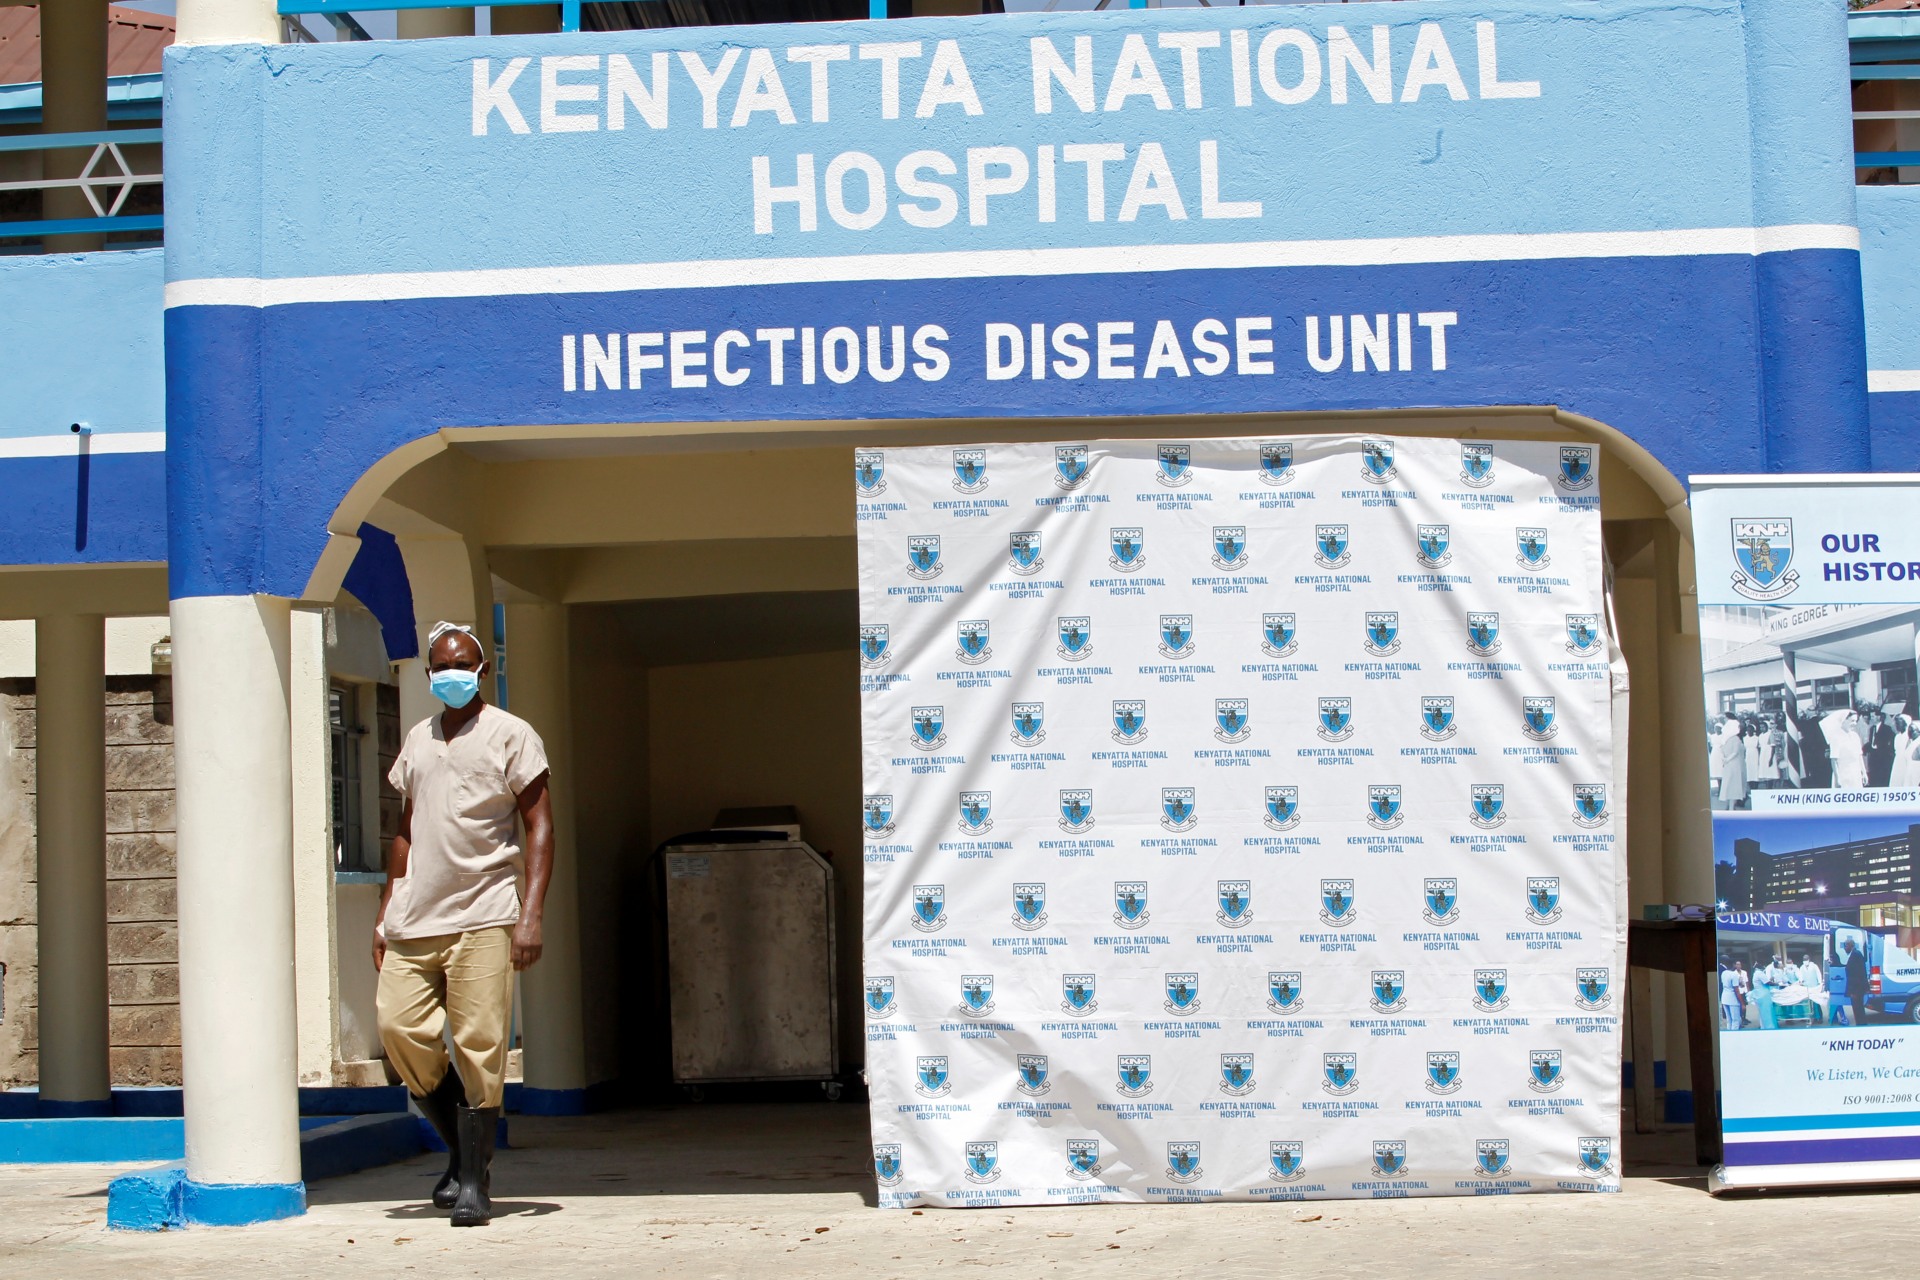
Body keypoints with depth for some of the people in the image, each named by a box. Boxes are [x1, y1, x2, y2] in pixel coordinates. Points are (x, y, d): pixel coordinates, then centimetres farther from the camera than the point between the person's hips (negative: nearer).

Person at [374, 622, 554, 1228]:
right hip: (414, 920, 5)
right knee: (399, 1028, -3)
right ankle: (461, 1151, 16)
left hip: (482, 916, -5)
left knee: (479, 1048, -7)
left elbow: (540, 828, -4)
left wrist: (531, 914, -13)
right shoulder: (417, 740, 18)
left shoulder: (511, 736, 1)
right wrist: (385, 910, 17)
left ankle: (474, 1182, 2)